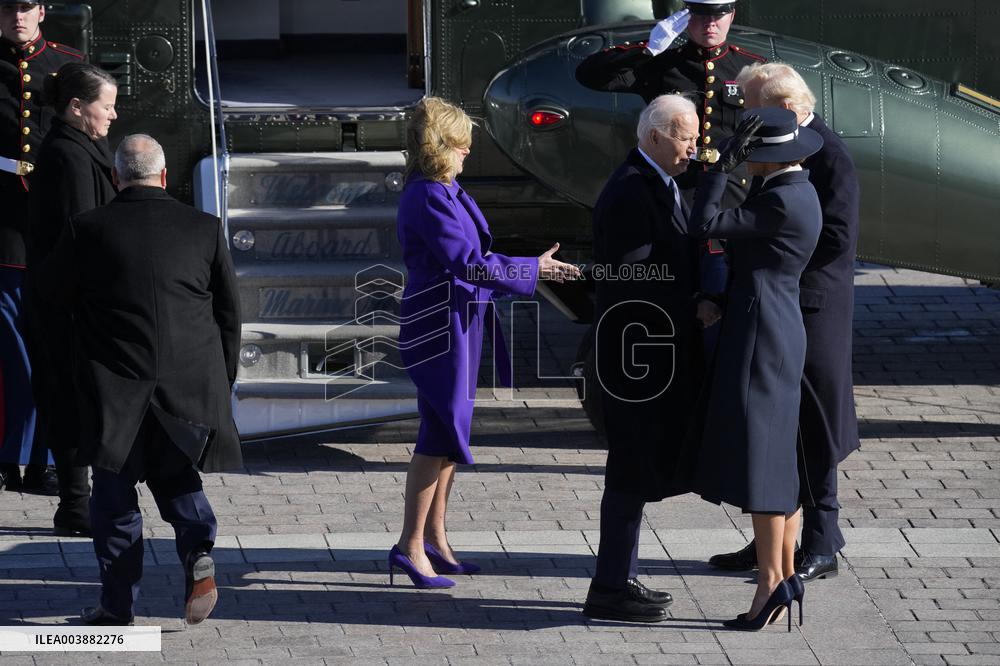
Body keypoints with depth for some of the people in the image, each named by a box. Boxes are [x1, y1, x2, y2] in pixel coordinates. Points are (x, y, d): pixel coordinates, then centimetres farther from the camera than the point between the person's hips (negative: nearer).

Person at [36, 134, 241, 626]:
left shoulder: (87, 230, -5)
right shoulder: (204, 229, 1)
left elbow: (52, 288, 11)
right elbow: (229, 312, 7)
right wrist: (222, 382, 18)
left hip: (117, 386, -2)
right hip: (191, 383, 2)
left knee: (114, 491, 9)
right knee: (176, 476, 18)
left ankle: (117, 601, 10)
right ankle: (198, 549, -8)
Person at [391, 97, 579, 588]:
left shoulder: (445, 191, 12)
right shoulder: (428, 197, -18)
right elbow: (468, 262, -21)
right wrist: (532, 269, -14)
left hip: (461, 321, 10)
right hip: (441, 323, -10)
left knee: (447, 433, 13)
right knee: (441, 434, -9)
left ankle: (434, 538, 20)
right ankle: (411, 545, -6)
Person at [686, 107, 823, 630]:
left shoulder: (781, 202, -19)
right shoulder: (799, 193, 12)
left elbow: (703, 225, -20)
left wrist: (724, 163, -16)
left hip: (759, 336, -10)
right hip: (781, 333, 10)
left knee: (759, 455, -7)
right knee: (778, 457, 13)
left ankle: (770, 579, -7)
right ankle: (785, 574, 16)